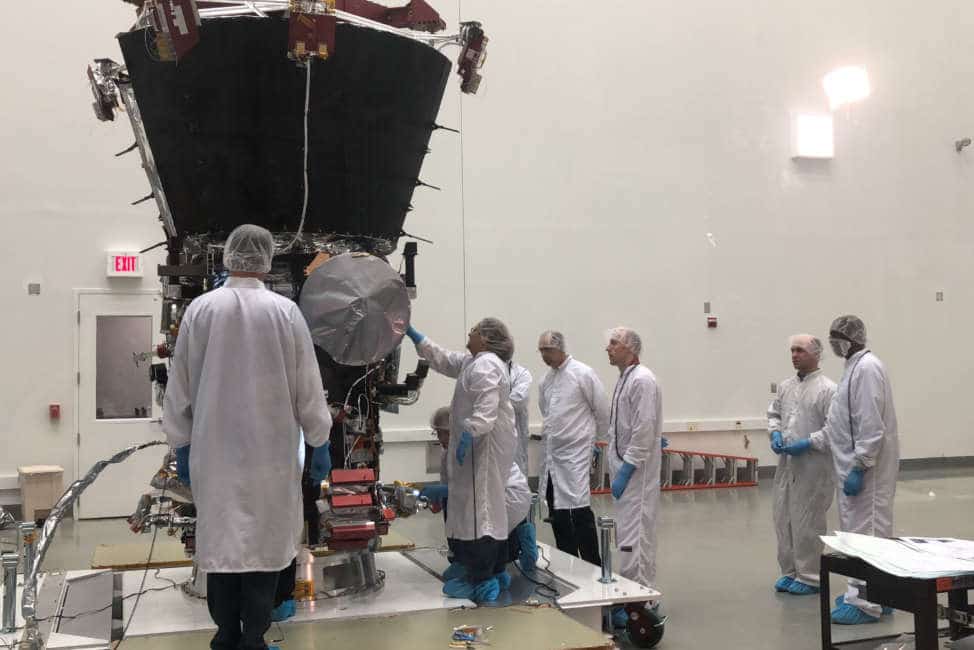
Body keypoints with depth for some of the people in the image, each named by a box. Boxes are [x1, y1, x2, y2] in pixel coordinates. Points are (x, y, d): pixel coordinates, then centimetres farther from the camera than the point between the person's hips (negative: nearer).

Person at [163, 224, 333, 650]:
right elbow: (306, 384, -4)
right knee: (263, 540, 7)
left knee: (219, 537, 12)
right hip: (270, 449, -1)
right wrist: (319, 439, 8)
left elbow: (180, 384, 2)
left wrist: (180, 440, 14)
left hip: (214, 449, 2)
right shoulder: (284, 311, -9)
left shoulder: (200, 309, -5)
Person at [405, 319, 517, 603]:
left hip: (484, 446, -11)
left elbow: (485, 408, -27)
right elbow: (442, 359, 28)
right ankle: (493, 573, 23)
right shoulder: (475, 361, 18)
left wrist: (468, 436, -31)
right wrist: (412, 334, 28)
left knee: (478, 507, -8)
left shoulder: (485, 364, -15)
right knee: (488, 506, 15)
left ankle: (480, 580, -5)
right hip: (481, 445, 11)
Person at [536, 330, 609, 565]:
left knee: (579, 511, -10)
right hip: (552, 453, 7)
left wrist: (596, 438, 7)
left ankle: (593, 567, 1)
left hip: (576, 452, -7)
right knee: (557, 513, 10)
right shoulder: (547, 378, 9)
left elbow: (602, 410, -4)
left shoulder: (583, 374, -10)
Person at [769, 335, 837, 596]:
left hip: (813, 467, -7)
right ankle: (790, 571, 25)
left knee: (807, 523, 1)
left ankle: (809, 577, 14)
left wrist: (807, 443, -19)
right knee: (783, 519, 12)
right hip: (786, 464, 7)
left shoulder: (827, 389, -11)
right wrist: (775, 433, 2)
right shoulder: (785, 386, 10)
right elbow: (773, 413, 21)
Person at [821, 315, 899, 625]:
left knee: (866, 531, -4)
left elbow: (870, 425, -23)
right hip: (854, 464, 10)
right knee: (861, 530, 16)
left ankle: (866, 602, 1)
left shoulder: (867, 368, -17)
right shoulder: (856, 366, 13)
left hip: (865, 468, -10)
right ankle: (871, 591, 26)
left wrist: (859, 467, -23)